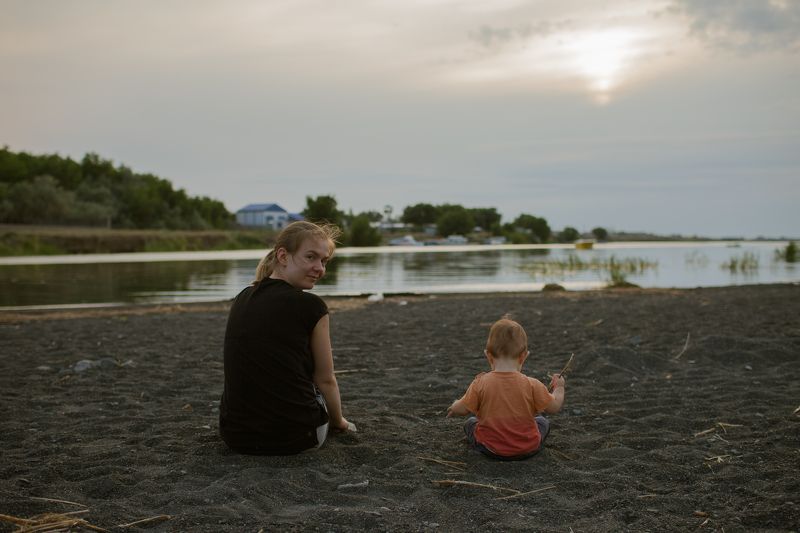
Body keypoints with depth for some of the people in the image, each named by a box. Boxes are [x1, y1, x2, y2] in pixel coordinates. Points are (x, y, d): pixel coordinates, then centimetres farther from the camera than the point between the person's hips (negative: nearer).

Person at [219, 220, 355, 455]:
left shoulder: (241, 299, 8)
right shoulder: (311, 306, -10)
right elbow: (326, 380, 1)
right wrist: (339, 422, 21)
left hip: (235, 436, 5)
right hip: (293, 437, -4)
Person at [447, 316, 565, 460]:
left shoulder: (480, 384, -18)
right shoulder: (532, 385, -17)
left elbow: (462, 409, -9)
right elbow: (555, 407, -6)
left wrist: (454, 408, 15)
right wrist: (559, 387, 14)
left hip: (490, 449, -1)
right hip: (528, 449, 1)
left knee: (470, 423, 28)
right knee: (542, 421, 30)